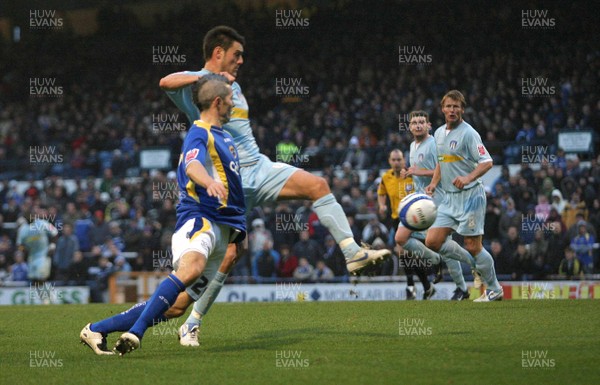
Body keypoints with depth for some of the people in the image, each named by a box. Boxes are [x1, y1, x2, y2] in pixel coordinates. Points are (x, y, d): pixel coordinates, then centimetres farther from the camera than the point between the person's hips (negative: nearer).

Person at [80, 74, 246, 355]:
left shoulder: (222, 135, 23)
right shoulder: (199, 134, -7)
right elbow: (193, 166, -30)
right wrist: (209, 182, -50)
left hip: (223, 227, 8)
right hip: (199, 218, -8)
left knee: (177, 305, -3)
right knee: (191, 268, -40)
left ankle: (97, 330, 2)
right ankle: (136, 331, -43)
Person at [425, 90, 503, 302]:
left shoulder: (468, 133, -12)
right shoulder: (439, 133, 12)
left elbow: (487, 162, -18)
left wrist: (468, 178, -33)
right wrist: (434, 183, 11)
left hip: (470, 195, -8)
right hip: (449, 197, 8)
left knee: (473, 246, -6)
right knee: (432, 241, -2)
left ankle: (494, 290, 12)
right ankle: (476, 265, 17)